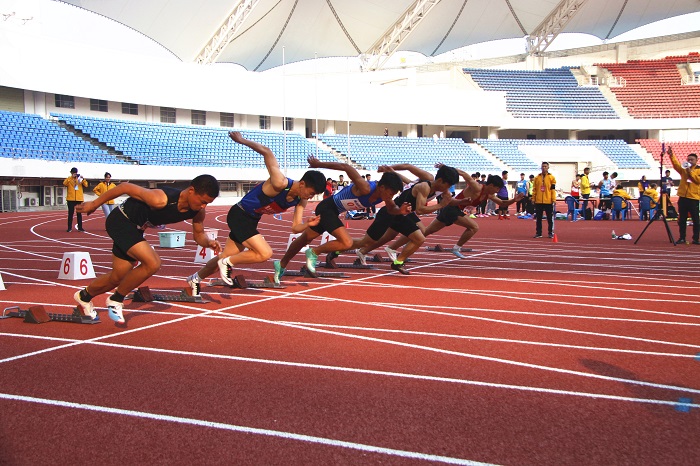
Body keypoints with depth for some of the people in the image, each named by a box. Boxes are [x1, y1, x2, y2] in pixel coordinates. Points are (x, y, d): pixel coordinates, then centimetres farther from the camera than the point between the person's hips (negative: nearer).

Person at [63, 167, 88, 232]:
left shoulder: (80, 179, 9)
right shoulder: (69, 179, 5)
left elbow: (86, 185, -4)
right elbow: (64, 183, -15)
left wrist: (83, 179, -20)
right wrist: (71, 177, -20)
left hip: (79, 199, 2)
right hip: (71, 199, -1)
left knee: (79, 213, 5)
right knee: (70, 213, 0)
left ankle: (80, 227, 8)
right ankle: (69, 228, 4)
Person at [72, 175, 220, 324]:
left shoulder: (198, 211, -17)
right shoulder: (161, 200, -37)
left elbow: (199, 235, 1)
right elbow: (125, 187, -26)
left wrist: (209, 242, -23)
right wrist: (95, 204, -14)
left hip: (135, 228, 8)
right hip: (120, 221, -8)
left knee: (118, 277, 16)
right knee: (152, 263, -25)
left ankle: (84, 296, 46)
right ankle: (116, 299, -2)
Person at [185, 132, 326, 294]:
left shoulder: (300, 201, -6)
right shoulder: (280, 183, -30)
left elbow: (295, 227, -4)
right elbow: (267, 152, -28)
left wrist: (308, 224, -25)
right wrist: (242, 141, -21)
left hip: (251, 220, 8)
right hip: (239, 215, -8)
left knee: (226, 258, 16)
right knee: (265, 253, -22)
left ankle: (195, 279, 36)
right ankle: (228, 263, -2)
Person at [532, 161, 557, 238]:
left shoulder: (551, 177, 1)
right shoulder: (537, 177, 8)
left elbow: (553, 189, -2)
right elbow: (534, 189, 8)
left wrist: (554, 199, -8)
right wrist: (533, 198, 3)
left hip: (548, 201, -2)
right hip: (538, 201, 2)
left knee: (550, 218, 3)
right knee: (538, 218, 7)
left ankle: (551, 233, 11)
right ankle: (538, 233, 14)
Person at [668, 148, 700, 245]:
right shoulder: (683, 169, 12)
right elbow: (676, 165, -7)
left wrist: (690, 172, -16)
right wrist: (671, 155, -23)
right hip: (683, 197, 3)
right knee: (682, 219, 6)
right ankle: (682, 238, 11)